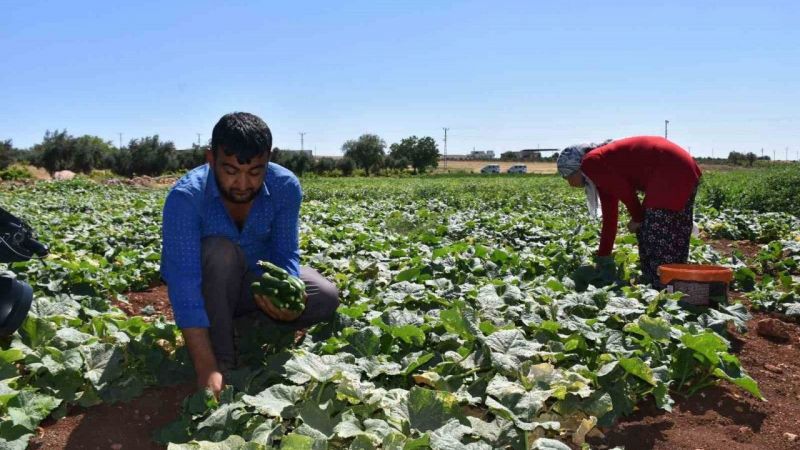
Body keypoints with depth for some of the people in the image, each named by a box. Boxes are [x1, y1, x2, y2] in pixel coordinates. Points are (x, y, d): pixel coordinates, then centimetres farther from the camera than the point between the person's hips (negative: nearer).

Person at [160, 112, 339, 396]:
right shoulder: (185, 197, -32)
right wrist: (206, 369, -45)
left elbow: (285, 253, -14)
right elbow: (184, 283, -38)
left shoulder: (286, 187, -21)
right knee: (219, 250, -36)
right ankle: (220, 359, -21)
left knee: (326, 299, -18)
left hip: (257, 279, 3)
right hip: (208, 287, -3)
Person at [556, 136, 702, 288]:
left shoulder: (591, 163, -6)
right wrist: (602, 258, 26)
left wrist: (637, 219, 4)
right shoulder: (601, 173, 21)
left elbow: (626, 192, -13)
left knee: (658, 237, -5)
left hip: (672, 171, -10)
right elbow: (610, 217, 24)